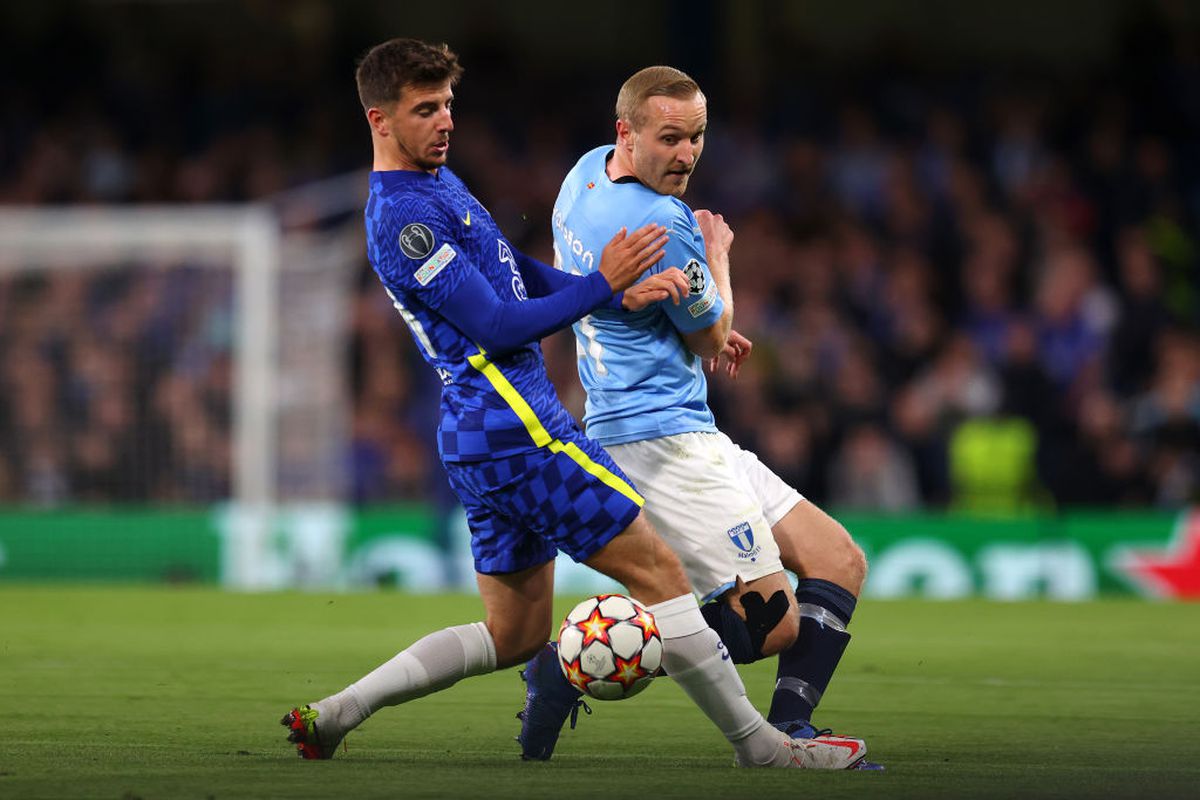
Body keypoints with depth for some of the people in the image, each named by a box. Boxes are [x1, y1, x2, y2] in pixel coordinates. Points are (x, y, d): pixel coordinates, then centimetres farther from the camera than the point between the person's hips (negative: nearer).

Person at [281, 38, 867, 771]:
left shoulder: (438, 182, 17)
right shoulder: (404, 218, -15)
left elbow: (519, 273, 22)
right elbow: (497, 326, -17)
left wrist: (619, 295, 8)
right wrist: (603, 286, -12)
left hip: (483, 438, 11)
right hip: (518, 432, -11)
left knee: (514, 634, 14)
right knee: (658, 570, -6)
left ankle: (332, 715, 13)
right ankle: (758, 744, 0)